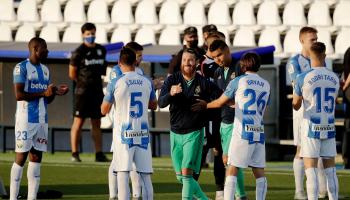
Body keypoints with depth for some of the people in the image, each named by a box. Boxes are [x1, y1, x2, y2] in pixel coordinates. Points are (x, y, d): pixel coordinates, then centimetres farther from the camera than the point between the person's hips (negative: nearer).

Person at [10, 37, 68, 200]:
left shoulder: (45, 70, 16)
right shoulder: (22, 68, -9)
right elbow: (19, 95, -17)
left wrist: (55, 92, 0)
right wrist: (43, 93, -19)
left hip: (41, 120, 7)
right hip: (26, 119, -7)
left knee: (36, 158, 6)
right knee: (21, 157, -5)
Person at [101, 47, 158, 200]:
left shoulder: (115, 83, -7)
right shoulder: (147, 82, 3)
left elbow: (104, 110, 0)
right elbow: (154, 106, 18)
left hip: (123, 133, -3)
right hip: (142, 133, 3)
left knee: (123, 174, -5)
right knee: (145, 174, 7)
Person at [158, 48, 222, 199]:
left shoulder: (204, 83, -6)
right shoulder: (172, 80, -3)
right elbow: (161, 103, -15)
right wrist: (170, 94, -37)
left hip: (194, 133, -3)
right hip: (175, 133, 3)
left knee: (186, 173, -14)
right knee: (180, 176, 9)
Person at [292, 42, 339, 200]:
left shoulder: (303, 78, -8)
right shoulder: (334, 78, 3)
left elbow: (296, 105, 3)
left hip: (311, 127, -3)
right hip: (329, 127, 3)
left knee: (311, 169, -3)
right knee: (330, 169, 10)